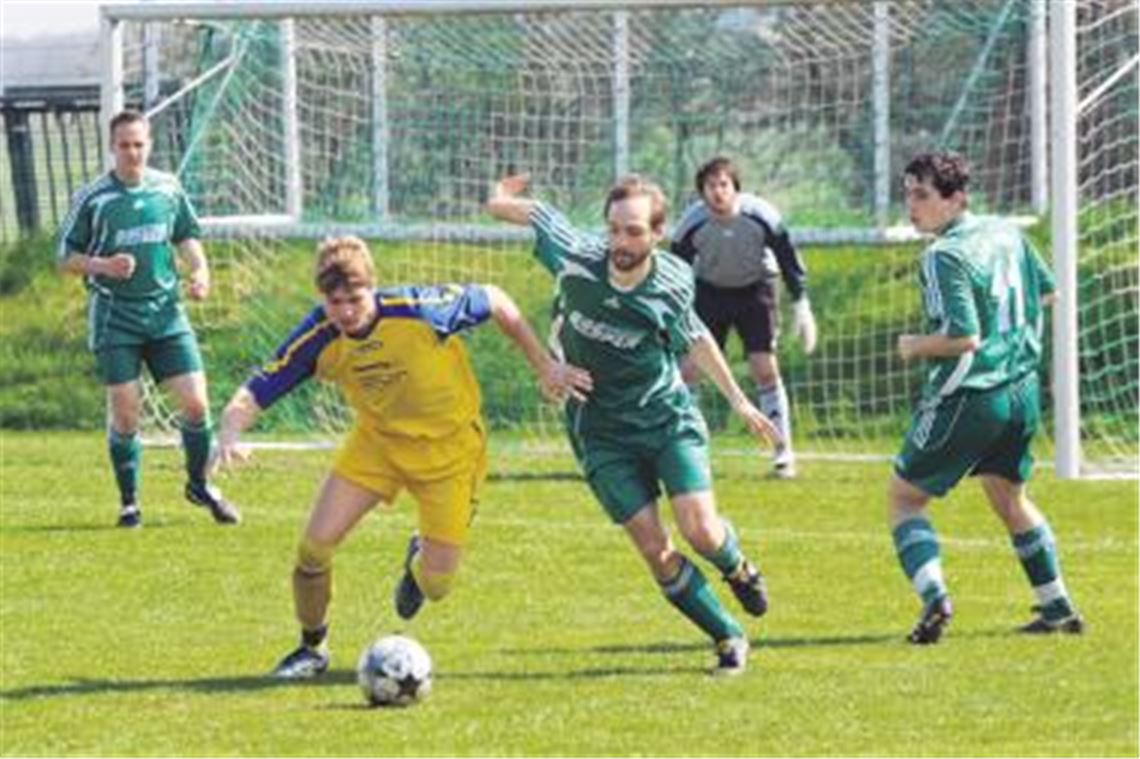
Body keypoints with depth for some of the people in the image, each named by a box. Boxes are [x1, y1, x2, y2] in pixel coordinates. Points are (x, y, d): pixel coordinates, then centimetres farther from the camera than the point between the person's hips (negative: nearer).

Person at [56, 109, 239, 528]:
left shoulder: (169, 189, 5)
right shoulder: (92, 198, -4)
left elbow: (186, 236, 18)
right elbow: (66, 258, 1)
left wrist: (199, 269, -1)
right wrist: (103, 266, -17)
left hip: (166, 312, 3)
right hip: (114, 317, -3)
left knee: (196, 402, -3)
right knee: (125, 415, -3)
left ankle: (199, 485, 20)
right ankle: (129, 502, 13)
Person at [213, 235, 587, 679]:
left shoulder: (418, 310, -29)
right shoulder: (318, 338, -21)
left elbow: (495, 302, -13)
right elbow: (253, 395, -19)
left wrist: (544, 367, -6)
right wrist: (231, 432, -43)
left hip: (449, 446, -2)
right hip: (377, 439, 2)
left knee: (436, 585, -4)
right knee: (316, 544, -12)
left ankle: (420, 562, 38)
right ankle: (312, 648, 16)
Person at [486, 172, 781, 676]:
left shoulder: (673, 284, -12)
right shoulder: (575, 260, -18)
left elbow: (693, 339, 8)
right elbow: (532, 213, -1)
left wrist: (737, 399, 15)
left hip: (668, 417, 0)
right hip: (602, 432, 0)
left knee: (700, 530, -14)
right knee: (654, 550, -8)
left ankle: (737, 569, 23)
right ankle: (728, 639, 9)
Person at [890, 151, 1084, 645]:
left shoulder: (944, 257, -18)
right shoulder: (1005, 233, 6)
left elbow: (965, 338, -24)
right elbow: (1047, 293, 18)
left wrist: (914, 347, -8)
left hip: (968, 397, -8)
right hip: (1022, 390, 8)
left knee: (903, 496, 5)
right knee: (1009, 498, 25)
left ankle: (933, 596, -15)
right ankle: (1058, 608, 25)